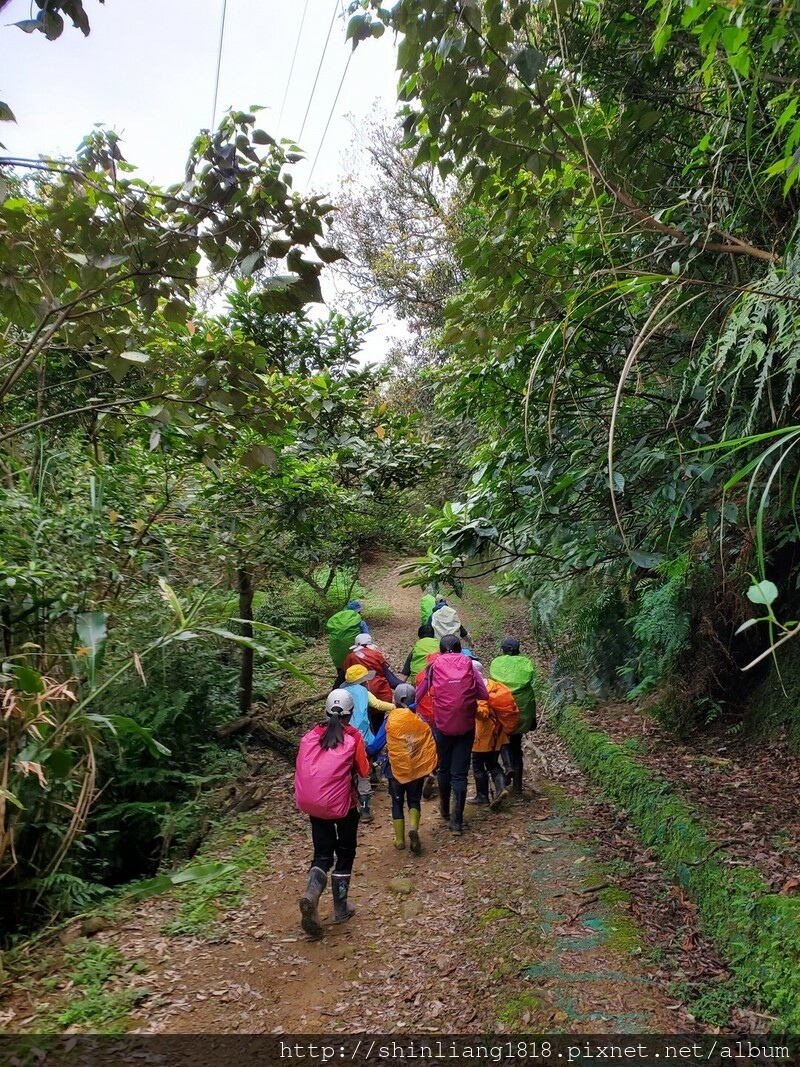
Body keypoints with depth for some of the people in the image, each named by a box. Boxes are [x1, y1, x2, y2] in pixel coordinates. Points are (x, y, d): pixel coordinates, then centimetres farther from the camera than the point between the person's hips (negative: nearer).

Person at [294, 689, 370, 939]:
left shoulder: (311, 736, 2)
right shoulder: (353, 737, -7)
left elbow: (300, 768, 6)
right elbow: (364, 771, -3)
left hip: (313, 804, 3)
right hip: (343, 803, -3)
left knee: (322, 852, 14)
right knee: (345, 853, 16)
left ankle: (311, 893, -12)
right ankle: (340, 908, 22)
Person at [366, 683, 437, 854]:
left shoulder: (390, 720, -10)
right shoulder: (422, 719, -5)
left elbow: (376, 745, -10)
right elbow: (433, 744, -1)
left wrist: (365, 754, 8)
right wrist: (429, 766, 13)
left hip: (396, 769, -1)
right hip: (418, 769, 1)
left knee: (397, 803, 17)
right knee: (414, 800, 17)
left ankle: (400, 840, 22)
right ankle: (413, 827, -9)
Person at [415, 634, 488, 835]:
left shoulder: (435, 665, 0)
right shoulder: (468, 664, 1)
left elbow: (418, 694, 1)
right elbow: (484, 694, -3)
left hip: (442, 725, 0)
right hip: (466, 726, 0)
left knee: (444, 768, 20)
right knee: (460, 773, 7)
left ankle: (445, 810, 38)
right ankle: (457, 821, 7)